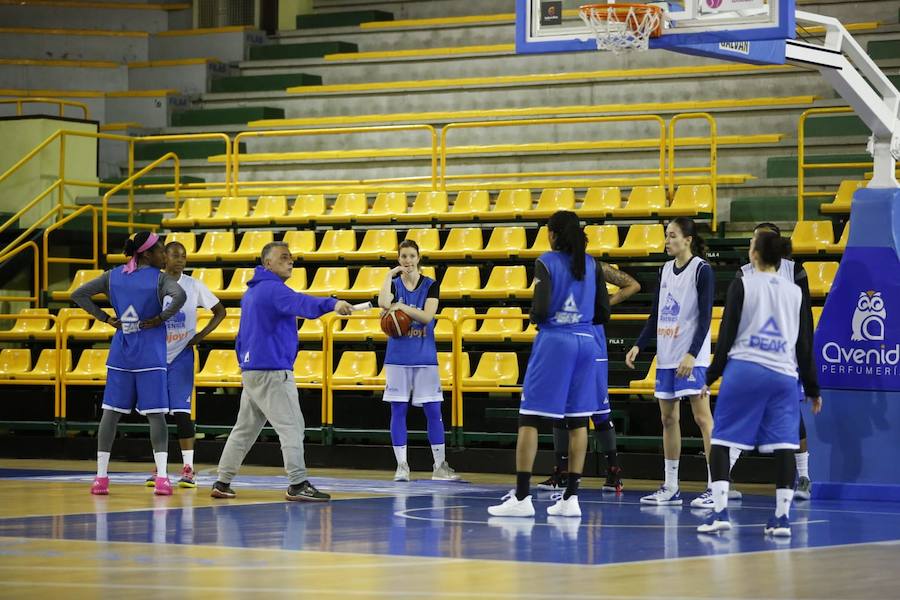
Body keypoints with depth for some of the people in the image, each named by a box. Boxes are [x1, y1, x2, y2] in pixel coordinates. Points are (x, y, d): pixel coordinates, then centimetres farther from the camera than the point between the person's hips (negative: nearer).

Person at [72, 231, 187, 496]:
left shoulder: (113, 276, 7)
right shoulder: (159, 278, -7)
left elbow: (78, 294, 8)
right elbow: (180, 296, -27)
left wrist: (105, 318, 7)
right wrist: (161, 319, -13)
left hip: (120, 354, 4)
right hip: (150, 356, -4)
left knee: (111, 412, 8)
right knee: (155, 414, -3)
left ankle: (101, 477, 7)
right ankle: (161, 478, -10)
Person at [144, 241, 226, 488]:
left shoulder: (193, 286, -1)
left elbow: (220, 311, 7)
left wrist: (202, 334, -4)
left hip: (181, 356, -2)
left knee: (181, 411, -6)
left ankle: (188, 468, -3)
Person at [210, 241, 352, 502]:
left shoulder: (251, 292, 19)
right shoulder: (273, 289, -13)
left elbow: (242, 336, 25)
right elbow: (300, 303, -34)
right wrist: (332, 304, -49)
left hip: (250, 370, 10)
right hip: (272, 371, -10)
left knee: (245, 429, 15)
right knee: (291, 426, -10)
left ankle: (222, 483, 17)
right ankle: (297, 484, -15)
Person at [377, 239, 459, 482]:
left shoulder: (430, 285, 2)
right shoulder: (393, 283, 3)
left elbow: (427, 316, -12)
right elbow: (383, 303, -20)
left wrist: (401, 307, -16)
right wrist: (390, 275, -12)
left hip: (424, 356, 0)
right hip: (398, 356, 0)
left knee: (433, 411, 0)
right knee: (398, 410, 1)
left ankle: (440, 466, 6)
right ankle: (402, 466, 7)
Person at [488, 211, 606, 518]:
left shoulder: (546, 262, -6)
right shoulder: (591, 264, 8)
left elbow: (540, 310, -15)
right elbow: (603, 312, 8)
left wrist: (534, 316, 7)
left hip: (554, 340, -5)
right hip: (585, 342, 5)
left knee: (529, 418, 0)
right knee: (578, 420, 7)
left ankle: (521, 496, -4)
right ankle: (570, 497, 6)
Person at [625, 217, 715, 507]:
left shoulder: (702, 270, -8)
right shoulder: (665, 269, 13)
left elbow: (705, 317, -14)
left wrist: (692, 354, -22)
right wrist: (639, 345, 10)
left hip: (691, 357, -8)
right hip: (666, 355, 8)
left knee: (702, 416, -9)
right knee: (668, 418, 9)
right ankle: (670, 488, 14)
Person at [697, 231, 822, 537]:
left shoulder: (742, 285, 2)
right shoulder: (795, 292, 11)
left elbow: (727, 334, -2)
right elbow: (805, 345, 13)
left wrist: (712, 375, 5)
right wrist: (812, 389, 20)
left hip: (743, 370, -3)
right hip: (784, 374, 3)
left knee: (721, 439, 3)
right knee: (784, 445, 3)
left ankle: (720, 512, -6)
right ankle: (782, 517, -2)